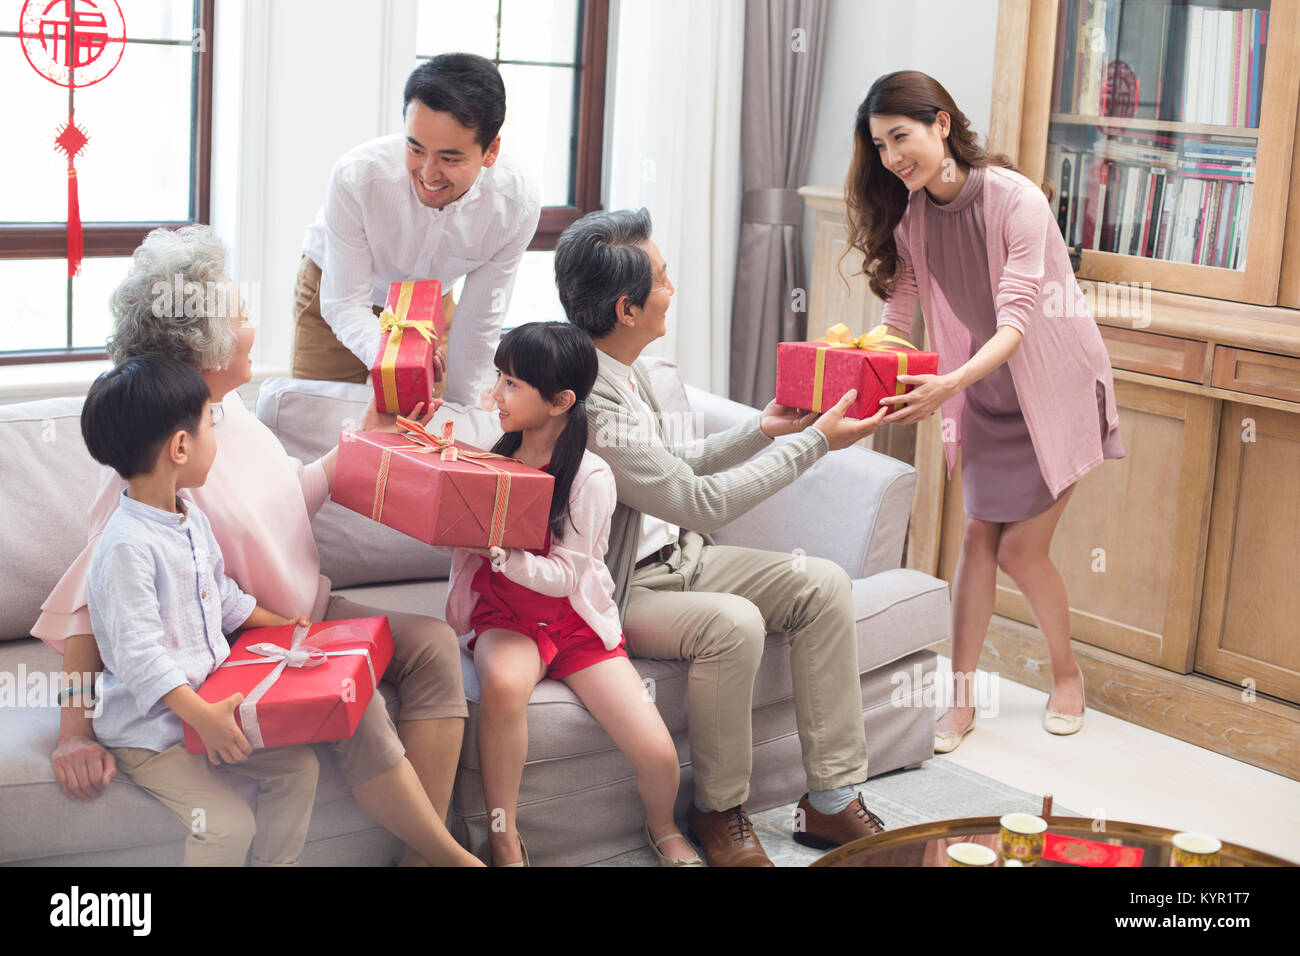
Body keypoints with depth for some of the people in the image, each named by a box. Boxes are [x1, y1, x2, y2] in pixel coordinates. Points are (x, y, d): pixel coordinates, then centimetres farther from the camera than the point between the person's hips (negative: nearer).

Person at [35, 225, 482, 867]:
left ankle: (425, 851, -8)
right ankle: (451, 858, -13)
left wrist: (365, 438, 15)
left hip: (304, 615, 9)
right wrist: (75, 734, -29)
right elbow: (93, 598, -26)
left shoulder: (230, 411, 2)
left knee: (433, 645, -8)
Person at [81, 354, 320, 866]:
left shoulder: (192, 520, 7)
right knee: (228, 825, -18)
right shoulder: (127, 547, -25)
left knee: (298, 764, 1)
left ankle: (277, 864, 16)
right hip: (147, 725, -9)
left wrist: (279, 622, 21)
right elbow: (139, 655, -28)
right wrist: (201, 716, -31)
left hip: (209, 698, 9)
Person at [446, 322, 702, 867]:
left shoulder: (591, 478, -12)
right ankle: (504, 841, -20)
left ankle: (663, 830, 23)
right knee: (504, 683, -37)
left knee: (658, 755, -15)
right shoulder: (493, 460, 2)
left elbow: (565, 576, -17)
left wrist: (499, 552, -31)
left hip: (576, 621, -2)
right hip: (506, 618, 2)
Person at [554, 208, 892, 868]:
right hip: (616, 591, -9)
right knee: (733, 622, -35)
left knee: (823, 584, -7)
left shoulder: (622, 371, 4)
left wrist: (765, 429, 11)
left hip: (671, 556, 10)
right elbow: (700, 502, -24)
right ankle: (719, 812, -11)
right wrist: (816, 441, -17)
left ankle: (832, 800, -5)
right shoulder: (587, 404, -27)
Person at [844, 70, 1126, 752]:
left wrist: (950, 384, -47)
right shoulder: (909, 215, -7)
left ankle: (1066, 674, 24)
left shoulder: (1016, 200, -26)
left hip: (1054, 390, -5)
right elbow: (897, 319, -7)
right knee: (978, 537, 2)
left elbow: (1015, 322, -31)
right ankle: (962, 698, 10)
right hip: (985, 398, 5)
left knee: (1021, 550, -1)